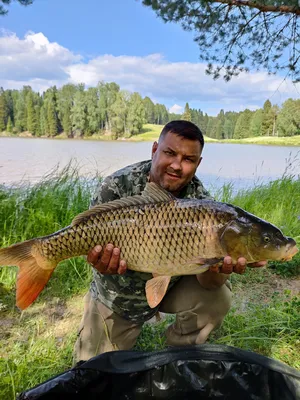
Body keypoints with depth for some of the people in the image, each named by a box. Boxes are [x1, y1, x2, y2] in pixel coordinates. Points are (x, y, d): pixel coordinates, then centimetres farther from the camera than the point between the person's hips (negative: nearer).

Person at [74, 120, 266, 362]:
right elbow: (93, 243, -22)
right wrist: (102, 261, -46)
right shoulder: (117, 187, -23)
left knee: (217, 298, -24)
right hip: (117, 297, 0)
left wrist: (215, 271, -46)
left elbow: (207, 281, -22)